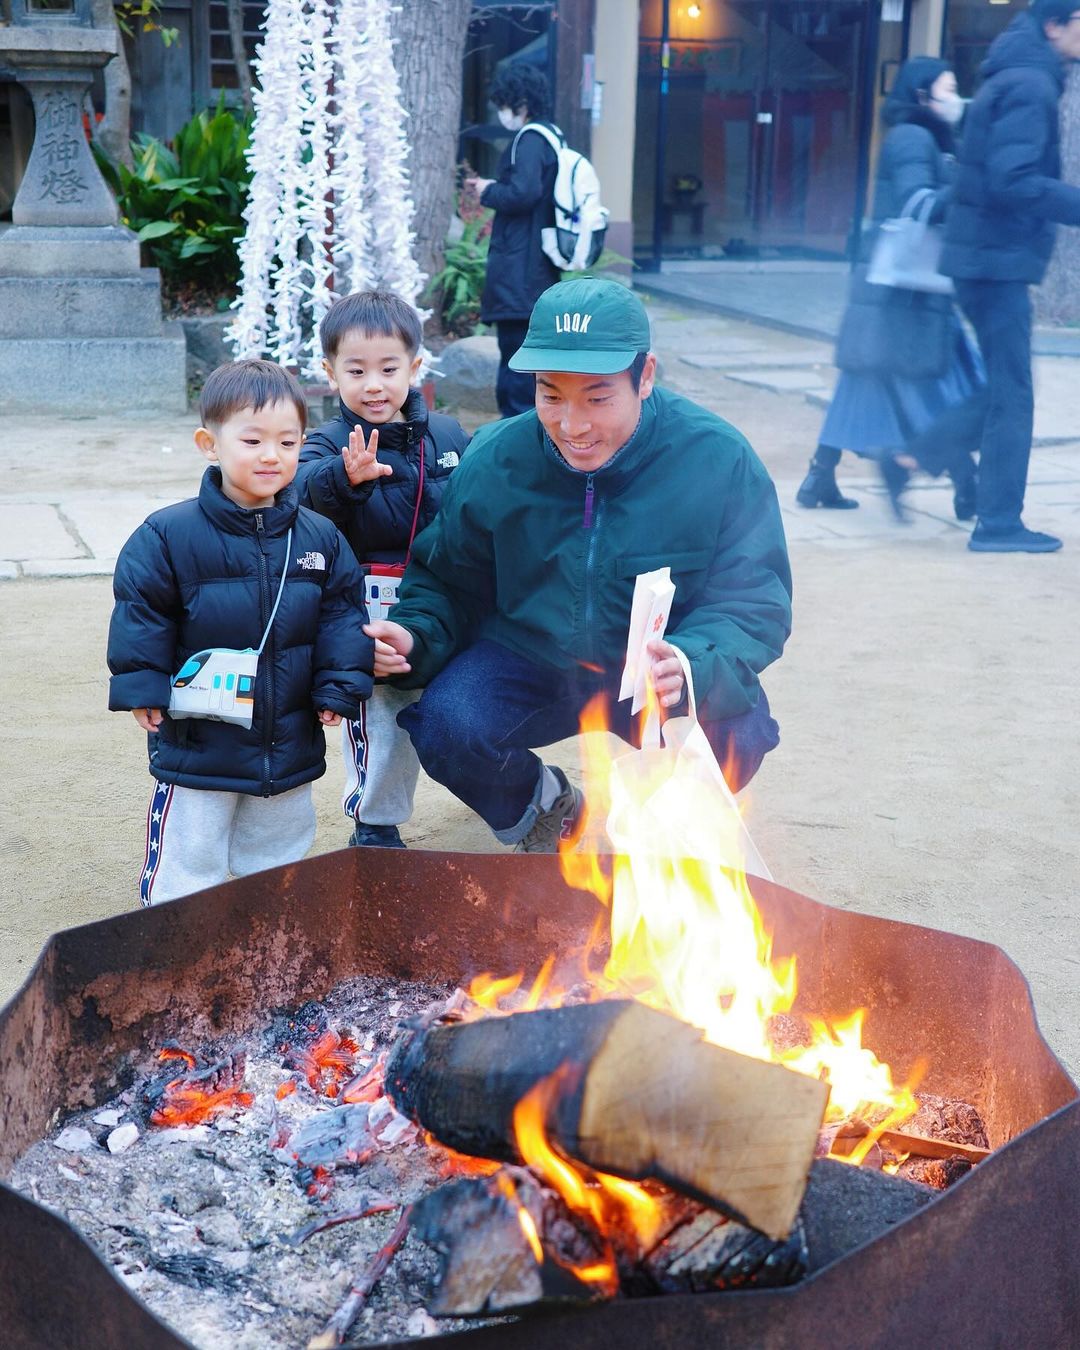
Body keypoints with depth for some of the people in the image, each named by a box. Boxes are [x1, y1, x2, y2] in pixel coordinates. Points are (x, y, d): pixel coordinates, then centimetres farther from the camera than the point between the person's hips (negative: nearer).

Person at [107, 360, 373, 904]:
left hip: (290, 746, 4)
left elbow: (341, 613, 6)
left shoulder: (319, 538, 0)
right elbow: (141, 614, -6)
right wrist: (142, 688, -10)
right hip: (197, 742, -4)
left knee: (277, 860, 19)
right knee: (186, 863, 5)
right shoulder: (169, 535, -11)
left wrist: (338, 685, -1)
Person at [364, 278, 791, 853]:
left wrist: (692, 664, -40)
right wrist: (415, 635, -21)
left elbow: (756, 604, -18)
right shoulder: (492, 463, -10)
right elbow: (447, 583, 3)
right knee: (445, 728, -26)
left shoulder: (721, 461, -18)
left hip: (654, 672, -1)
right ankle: (546, 813, 11)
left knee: (731, 736, -30)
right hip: (526, 662, 2)